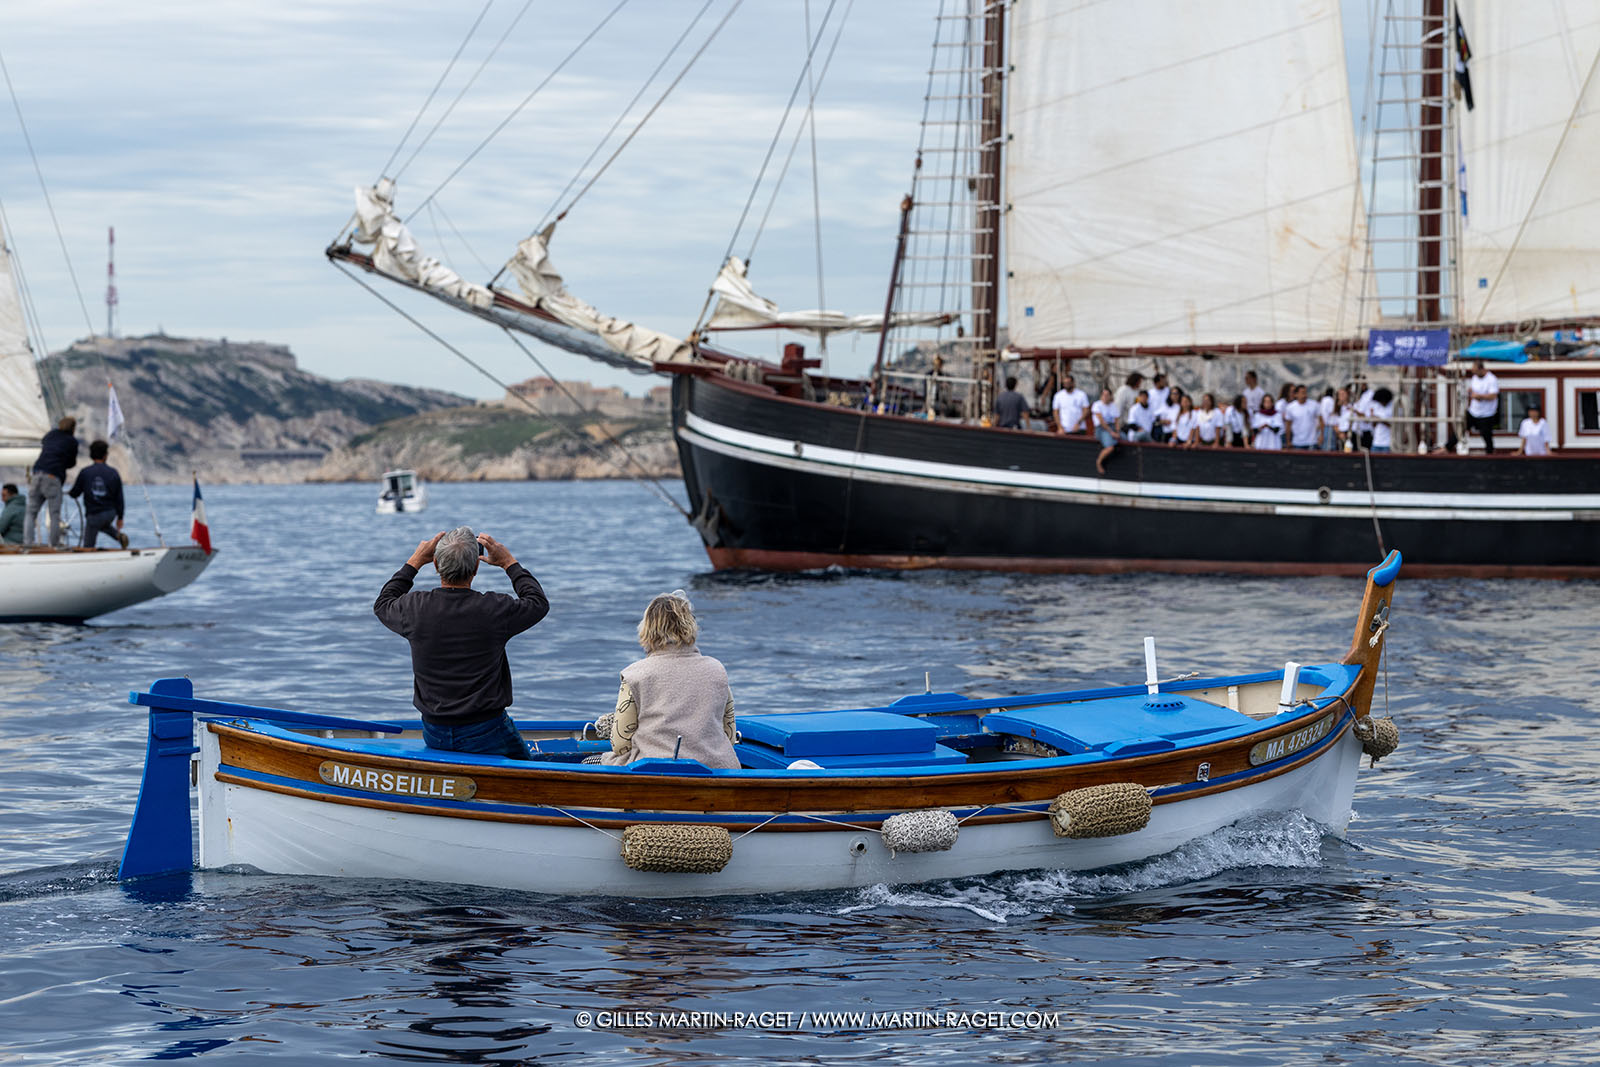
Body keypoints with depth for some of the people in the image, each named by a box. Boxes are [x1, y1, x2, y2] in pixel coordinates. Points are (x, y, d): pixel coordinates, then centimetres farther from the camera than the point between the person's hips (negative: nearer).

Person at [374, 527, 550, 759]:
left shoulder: (416, 608, -8)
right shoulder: (494, 609, -14)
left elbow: (383, 605, 18)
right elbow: (539, 603, 8)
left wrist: (415, 561, 22)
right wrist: (509, 563, 17)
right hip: (486, 735, -3)